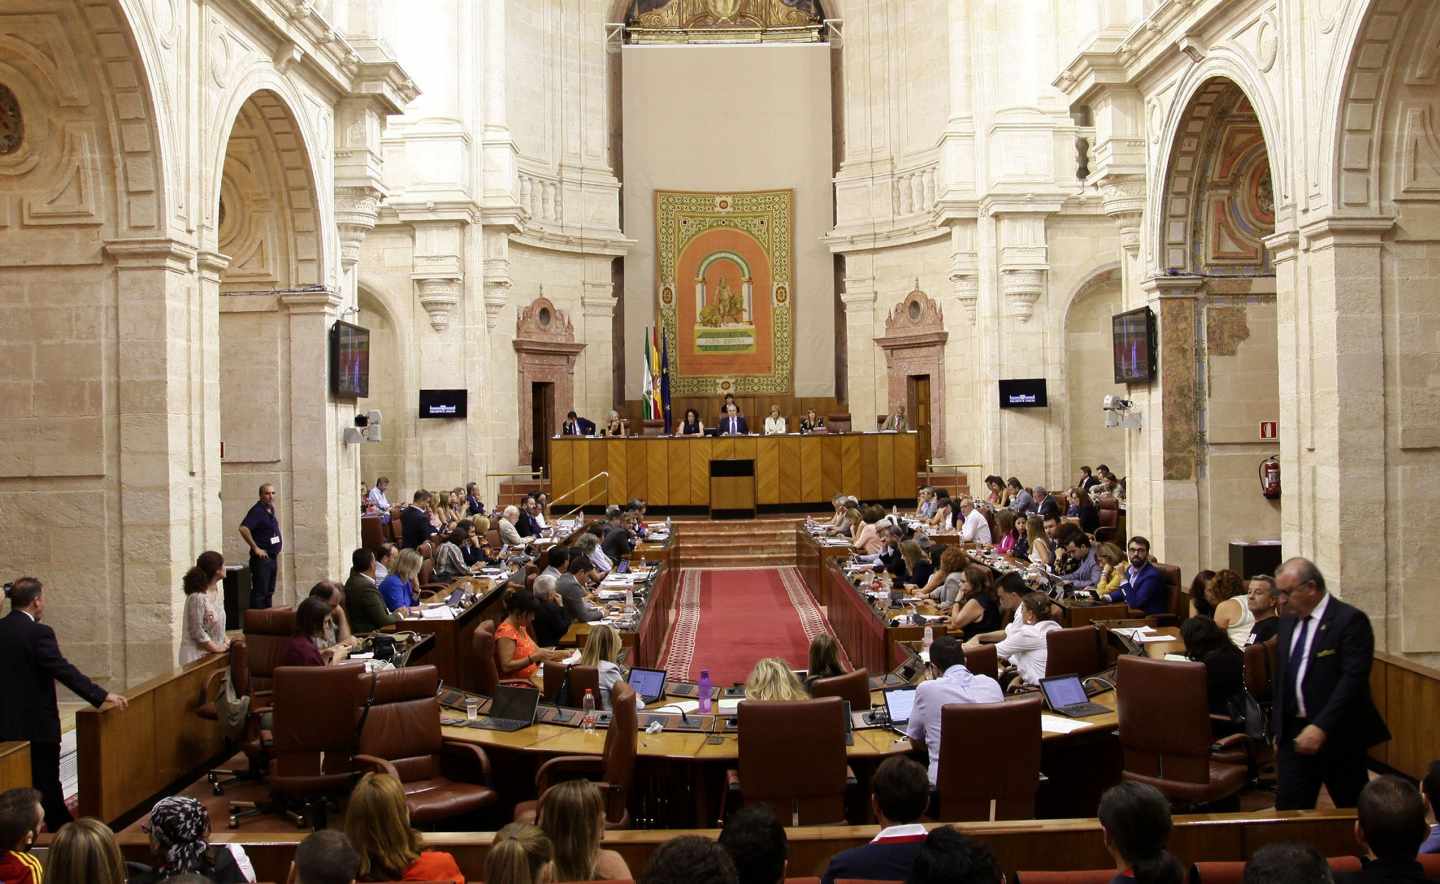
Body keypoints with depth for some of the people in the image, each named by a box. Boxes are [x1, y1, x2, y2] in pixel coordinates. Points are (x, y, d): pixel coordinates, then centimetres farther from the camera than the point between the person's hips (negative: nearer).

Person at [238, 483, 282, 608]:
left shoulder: (270, 510, 12)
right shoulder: (257, 511, -15)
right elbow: (243, 528, -28)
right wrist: (256, 548, -23)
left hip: (272, 557, 9)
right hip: (262, 558, -9)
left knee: (269, 592, 15)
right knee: (259, 593, -7)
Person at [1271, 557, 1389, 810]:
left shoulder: (1350, 620, -12)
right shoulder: (1287, 621, 11)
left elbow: (1353, 679, -20)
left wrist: (1321, 727, -25)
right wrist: (1278, 731, 13)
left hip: (1338, 735, -6)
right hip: (1295, 733, 6)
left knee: (1353, 811, 7)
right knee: (1288, 808, 2)